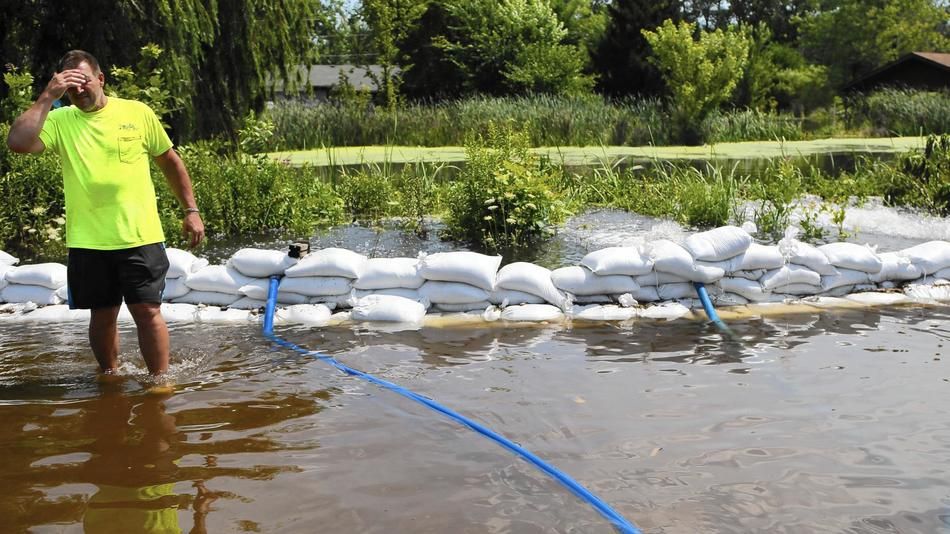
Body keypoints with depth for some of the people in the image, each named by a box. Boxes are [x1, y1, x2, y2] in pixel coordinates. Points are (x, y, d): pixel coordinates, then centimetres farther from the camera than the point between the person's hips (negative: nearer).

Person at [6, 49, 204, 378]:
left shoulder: (138, 113, 1)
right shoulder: (60, 121, 1)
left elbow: (170, 162, 11)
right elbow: (17, 142, -17)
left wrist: (191, 210, 9)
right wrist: (48, 97, -16)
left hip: (140, 238, -1)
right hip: (88, 242, 1)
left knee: (148, 311, -1)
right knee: (102, 314, 12)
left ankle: (159, 380, 11)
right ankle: (109, 377, 30)